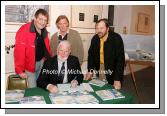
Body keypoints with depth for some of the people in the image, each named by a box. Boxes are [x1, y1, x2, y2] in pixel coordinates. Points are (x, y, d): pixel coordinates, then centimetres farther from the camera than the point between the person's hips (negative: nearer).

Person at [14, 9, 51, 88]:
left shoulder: (44, 31, 4)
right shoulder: (24, 31, -18)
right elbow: (19, 51, -20)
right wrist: (20, 70, -20)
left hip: (42, 61, 6)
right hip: (30, 64, -6)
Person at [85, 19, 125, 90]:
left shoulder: (116, 38, -20)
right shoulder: (95, 38, -4)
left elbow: (120, 59, -22)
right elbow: (91, 55, 5)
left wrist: (117, 80, -25)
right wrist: (90, 71, -4)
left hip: (112, 71, -4)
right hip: (98, 68, 4)